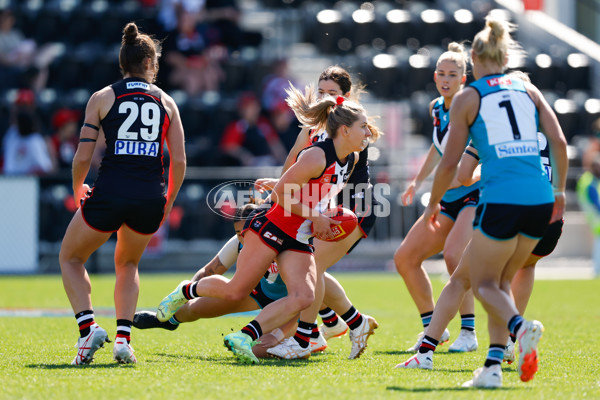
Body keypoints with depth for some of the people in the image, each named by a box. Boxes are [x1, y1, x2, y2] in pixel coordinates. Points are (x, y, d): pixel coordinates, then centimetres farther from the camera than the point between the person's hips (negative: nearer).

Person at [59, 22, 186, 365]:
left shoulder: (103, 97, 5)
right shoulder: (165, 101, 10)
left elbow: (83, 158, 0)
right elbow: (179, 162, 5)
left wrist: (78, 190, 19)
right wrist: (168, 203, 20)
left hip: (109, 193, -2)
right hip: (150, 196, 2)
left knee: (70, 258, 20)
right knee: (128, 264, 27)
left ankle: (88, 327, -2)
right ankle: (124, 337, 7)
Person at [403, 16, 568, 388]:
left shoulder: (467, 97, 5)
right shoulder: (527, 89, 15)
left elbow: (450, 162, 2)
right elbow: (559, 141, 6)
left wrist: (433, 204, 16)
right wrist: (560, 190, 17)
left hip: (500, 200, -4)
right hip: (540, 201, 4)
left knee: (483, 283, 9)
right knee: (502, 280, 19)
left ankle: (520, 325, -22)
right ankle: (493, 364, 6)